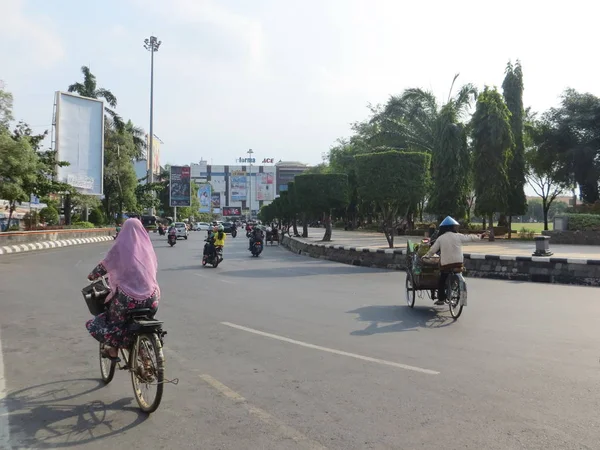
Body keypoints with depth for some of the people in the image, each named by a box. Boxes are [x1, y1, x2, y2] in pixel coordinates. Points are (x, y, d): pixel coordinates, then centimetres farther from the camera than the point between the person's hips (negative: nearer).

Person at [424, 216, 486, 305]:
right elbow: (470, 237, 13)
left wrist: (426, 256, 19)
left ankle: (441, 299, 9)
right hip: (458, 263, 2)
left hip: (445, 264, -2)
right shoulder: (458, 236, 1)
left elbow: (433, 250, 3)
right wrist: (480, 236, 30)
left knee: (442, 281, 10)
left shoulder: (440, 238, -1)